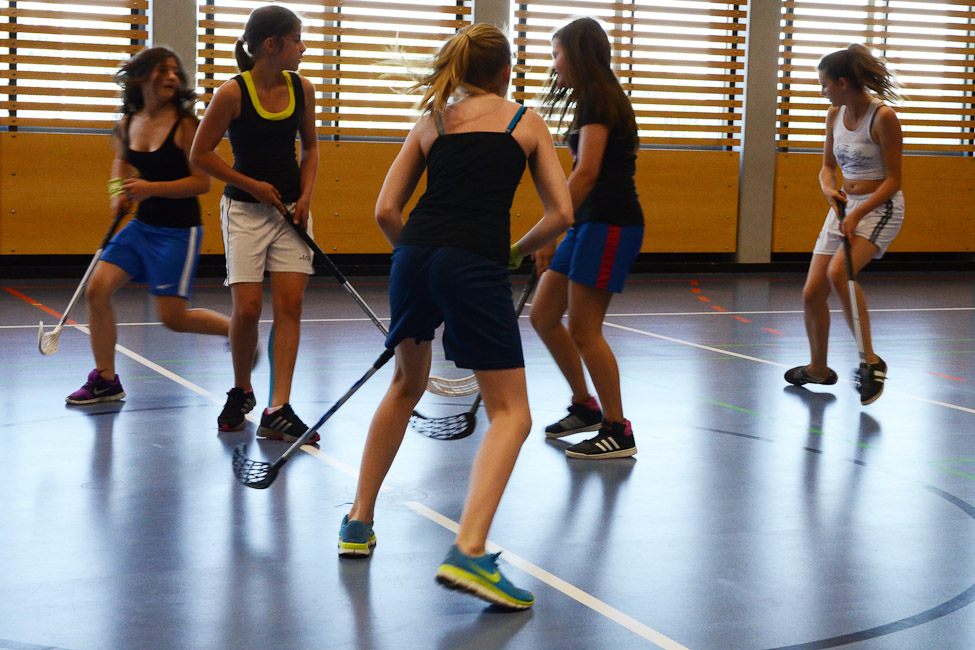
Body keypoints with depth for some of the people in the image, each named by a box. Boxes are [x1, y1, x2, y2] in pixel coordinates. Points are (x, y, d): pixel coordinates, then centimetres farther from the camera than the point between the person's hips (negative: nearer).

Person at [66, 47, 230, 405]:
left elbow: (202, 182, -16)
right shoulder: (127, 124, 3)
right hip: (142, 224, 6)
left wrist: (151, 188, -22)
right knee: (97, 288, -5)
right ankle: (105, 381, 7)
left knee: (173, 316, -6)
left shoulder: (185, 124, -14)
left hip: (179, 230, -6)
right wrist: (119, 191, 7)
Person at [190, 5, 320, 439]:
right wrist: (253, 186, -9)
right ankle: (241, 392, 19)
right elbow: (200, 154, -6)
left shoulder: (302, 89, 1)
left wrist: (305, 196, 0)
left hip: (290, 209, 4)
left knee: (290, 305, -6)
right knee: (248, 308, -7)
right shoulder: (232, 94, -13)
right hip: (245, 209, -4)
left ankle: (277, 411, -7)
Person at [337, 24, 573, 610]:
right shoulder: (527, 121, 13)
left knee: (407, 384, 28)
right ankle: (469, 551, -21)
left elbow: (386, 211, 12)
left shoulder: (430, 123, 19)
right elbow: (562, 214, 7)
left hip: (414, 256, 4)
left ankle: (359, 523, 33)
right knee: (511, 413, 0)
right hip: (475, 268, -4)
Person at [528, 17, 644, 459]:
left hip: (610, 224, -10)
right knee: (543, 316, 11)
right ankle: (585, 406, 24)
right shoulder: (594, 99, 18)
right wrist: (558, 230, 19)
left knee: (583, 329, -7)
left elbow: (587, 173, -21)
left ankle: (618, 432, 1)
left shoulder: (598, 99, -12)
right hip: (590, 224, 10)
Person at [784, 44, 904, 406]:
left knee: (839, 271, -32)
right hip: (844, 206, 7)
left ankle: (870, 360, -21)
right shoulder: (835, 115, 5)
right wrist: (829, 189, -8)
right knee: (812, 293, 3)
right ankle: (818, 369, 26)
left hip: (880, 207, -7)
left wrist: (858, 214, -23)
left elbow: (893, 180, -14)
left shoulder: (883, 117, -16)